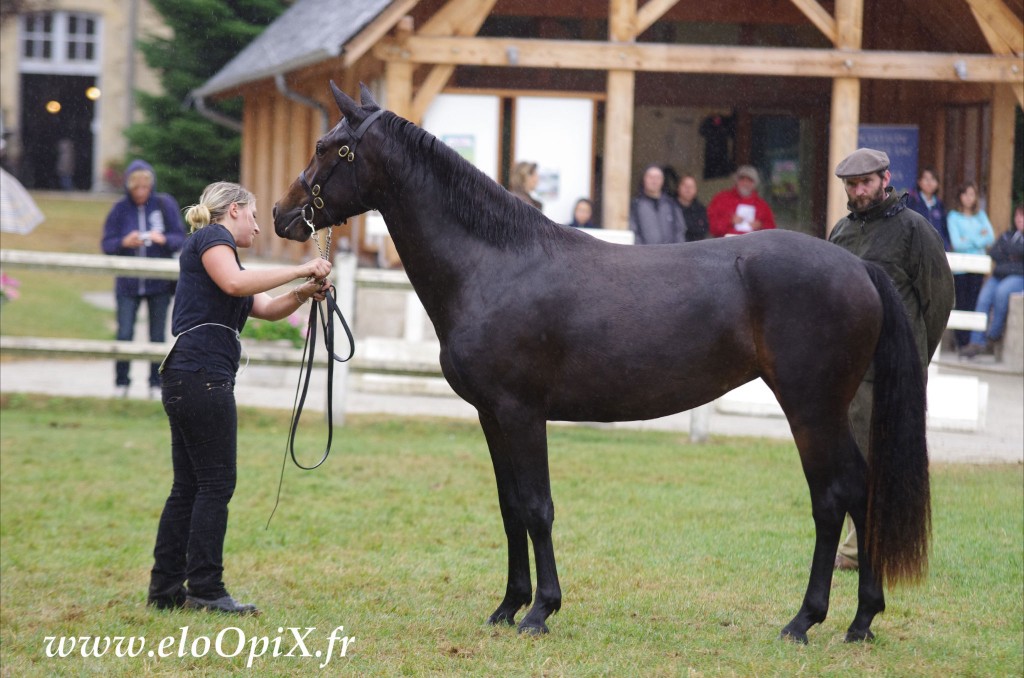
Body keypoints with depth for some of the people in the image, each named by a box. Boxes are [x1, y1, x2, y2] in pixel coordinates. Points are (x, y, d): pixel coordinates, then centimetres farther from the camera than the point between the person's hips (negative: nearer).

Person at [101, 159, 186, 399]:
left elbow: (180, 239, -3)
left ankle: (156, 385, 14)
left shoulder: (165, 204, -2)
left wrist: (163, 239, -24)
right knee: (124, 335, -6)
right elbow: (106, 244, -3)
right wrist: (124, 243, -23)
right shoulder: (120, 209, -1)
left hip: (159, 283, 0)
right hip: (128, 284, 0)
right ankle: (121, 384, 5)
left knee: (157, 337, 5)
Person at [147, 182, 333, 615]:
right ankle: (205, 588, -6)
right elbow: (234, 283, -22)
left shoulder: (221, 249, 28)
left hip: (187, 381, 10)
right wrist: (300, 270, -17)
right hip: (202, 373, -10)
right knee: (217, 484, -7)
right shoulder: (212, 237, -2)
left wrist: (302, 294, 2)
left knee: (189, 486, 10)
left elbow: (266, 308, 20)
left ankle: (165, 589, 12)